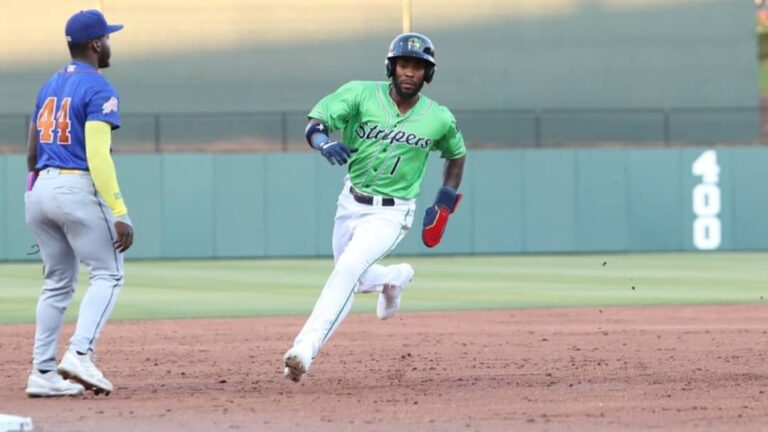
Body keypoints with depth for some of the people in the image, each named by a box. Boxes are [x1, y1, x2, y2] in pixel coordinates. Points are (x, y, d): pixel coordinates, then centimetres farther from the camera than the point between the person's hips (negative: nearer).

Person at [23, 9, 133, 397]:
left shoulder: (49, 87, 16)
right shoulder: (98, 90, -9)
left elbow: (31, 154, 19)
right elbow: (98, 156, -18)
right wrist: (119, 213, -21)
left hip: (40, 190, 8)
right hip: (78, 189, -8)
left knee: (58, 283, 13)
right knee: (107, 274, -1)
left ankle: (42, 372, 8)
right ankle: (80, 353, -18)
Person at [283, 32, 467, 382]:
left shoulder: (439, 119, -8)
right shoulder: (361, 94, -12)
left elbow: (456, 155, 13)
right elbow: (314, 125, -20)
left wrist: (444, 203, 5)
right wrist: (324, 141, -44)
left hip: (390, 214, -4)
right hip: (351, 204, 4)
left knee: (347, 270, -25)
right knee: (352, 278, 21)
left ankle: (305, 349, -29)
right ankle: (395, 277, 55)